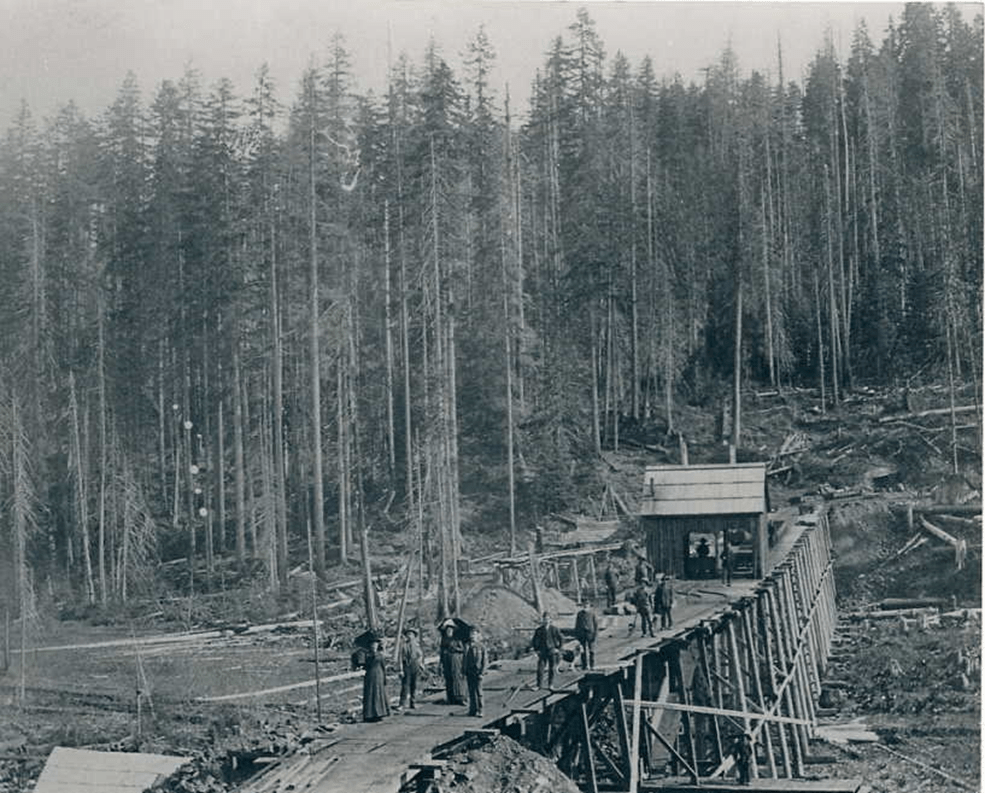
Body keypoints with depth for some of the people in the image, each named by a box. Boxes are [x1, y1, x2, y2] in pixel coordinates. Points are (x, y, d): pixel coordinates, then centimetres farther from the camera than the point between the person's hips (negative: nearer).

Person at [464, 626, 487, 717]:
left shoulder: (482, 647, -2)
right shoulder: (467, 646, 8)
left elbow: (484, 661, -3)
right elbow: (465, 660, 11)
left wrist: (482, 672, -11)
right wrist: (464, 673, 6)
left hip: (478, 672, -3)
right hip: (469, 672, 3)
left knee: (479, 692, -3)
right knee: (471, 692, 6)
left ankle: (479, 711, 1)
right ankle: (472, 710, 12)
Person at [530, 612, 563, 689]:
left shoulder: (554, 628, -1)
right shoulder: (539, 629, 2)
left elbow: (561, 640, 6)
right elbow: (533, 641, 11)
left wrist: (557, 649, -2)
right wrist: (536, 650, 2)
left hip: (552, 651, 0)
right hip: (542, 652, 1)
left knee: (552, 669, 3)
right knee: (540, 668, -6)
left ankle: (551, 685, 14)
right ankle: (539, 685, 0)